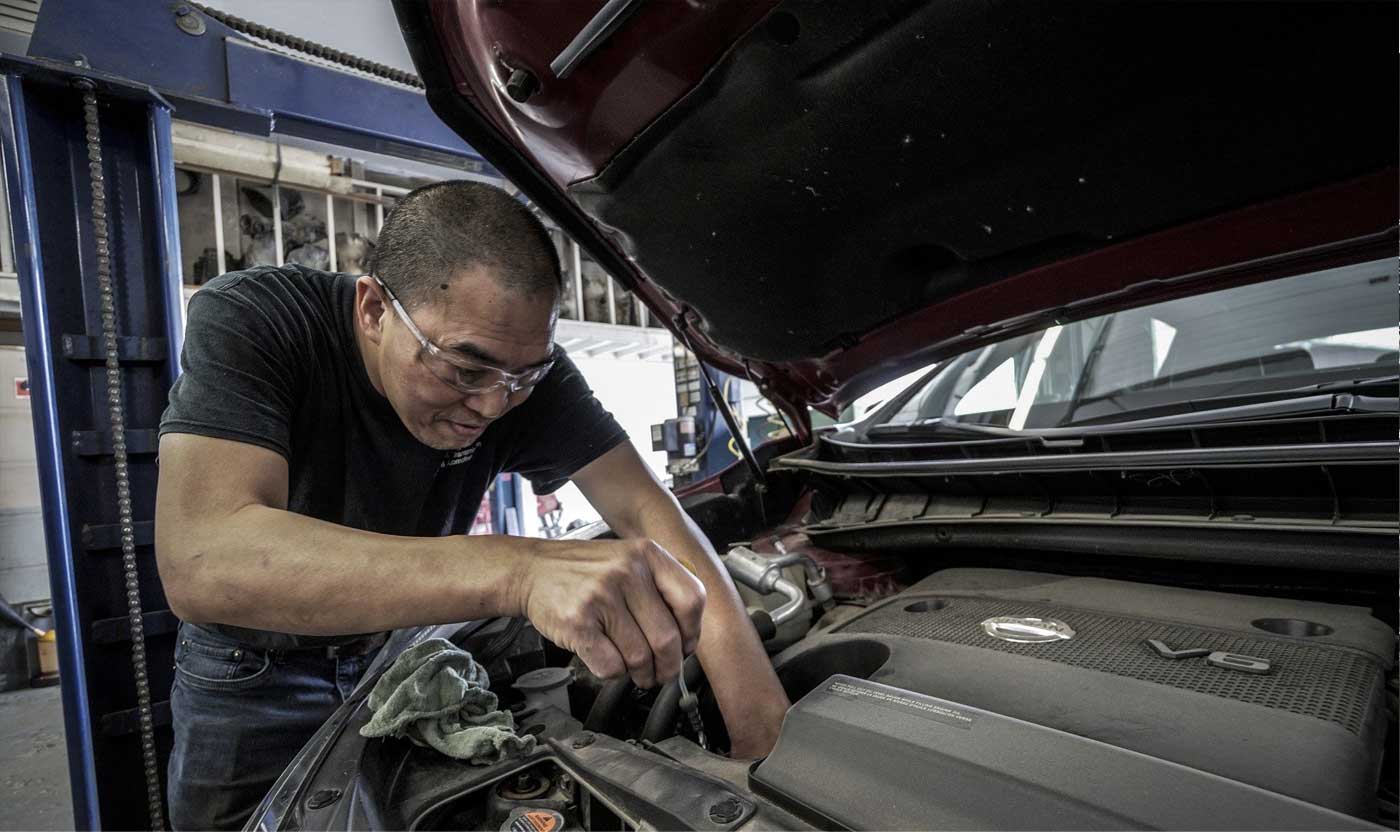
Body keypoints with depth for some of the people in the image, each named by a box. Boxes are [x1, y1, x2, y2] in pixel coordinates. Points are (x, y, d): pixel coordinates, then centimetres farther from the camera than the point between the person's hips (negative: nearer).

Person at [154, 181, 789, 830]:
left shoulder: (517, 360, -22)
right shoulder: (246, 321, -30)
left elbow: (644, 507, -27)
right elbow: (201, 565, -44)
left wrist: (764, 728, -36)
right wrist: (517, 570, -57)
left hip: (403, 647, 2)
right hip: (252, 674, -1)